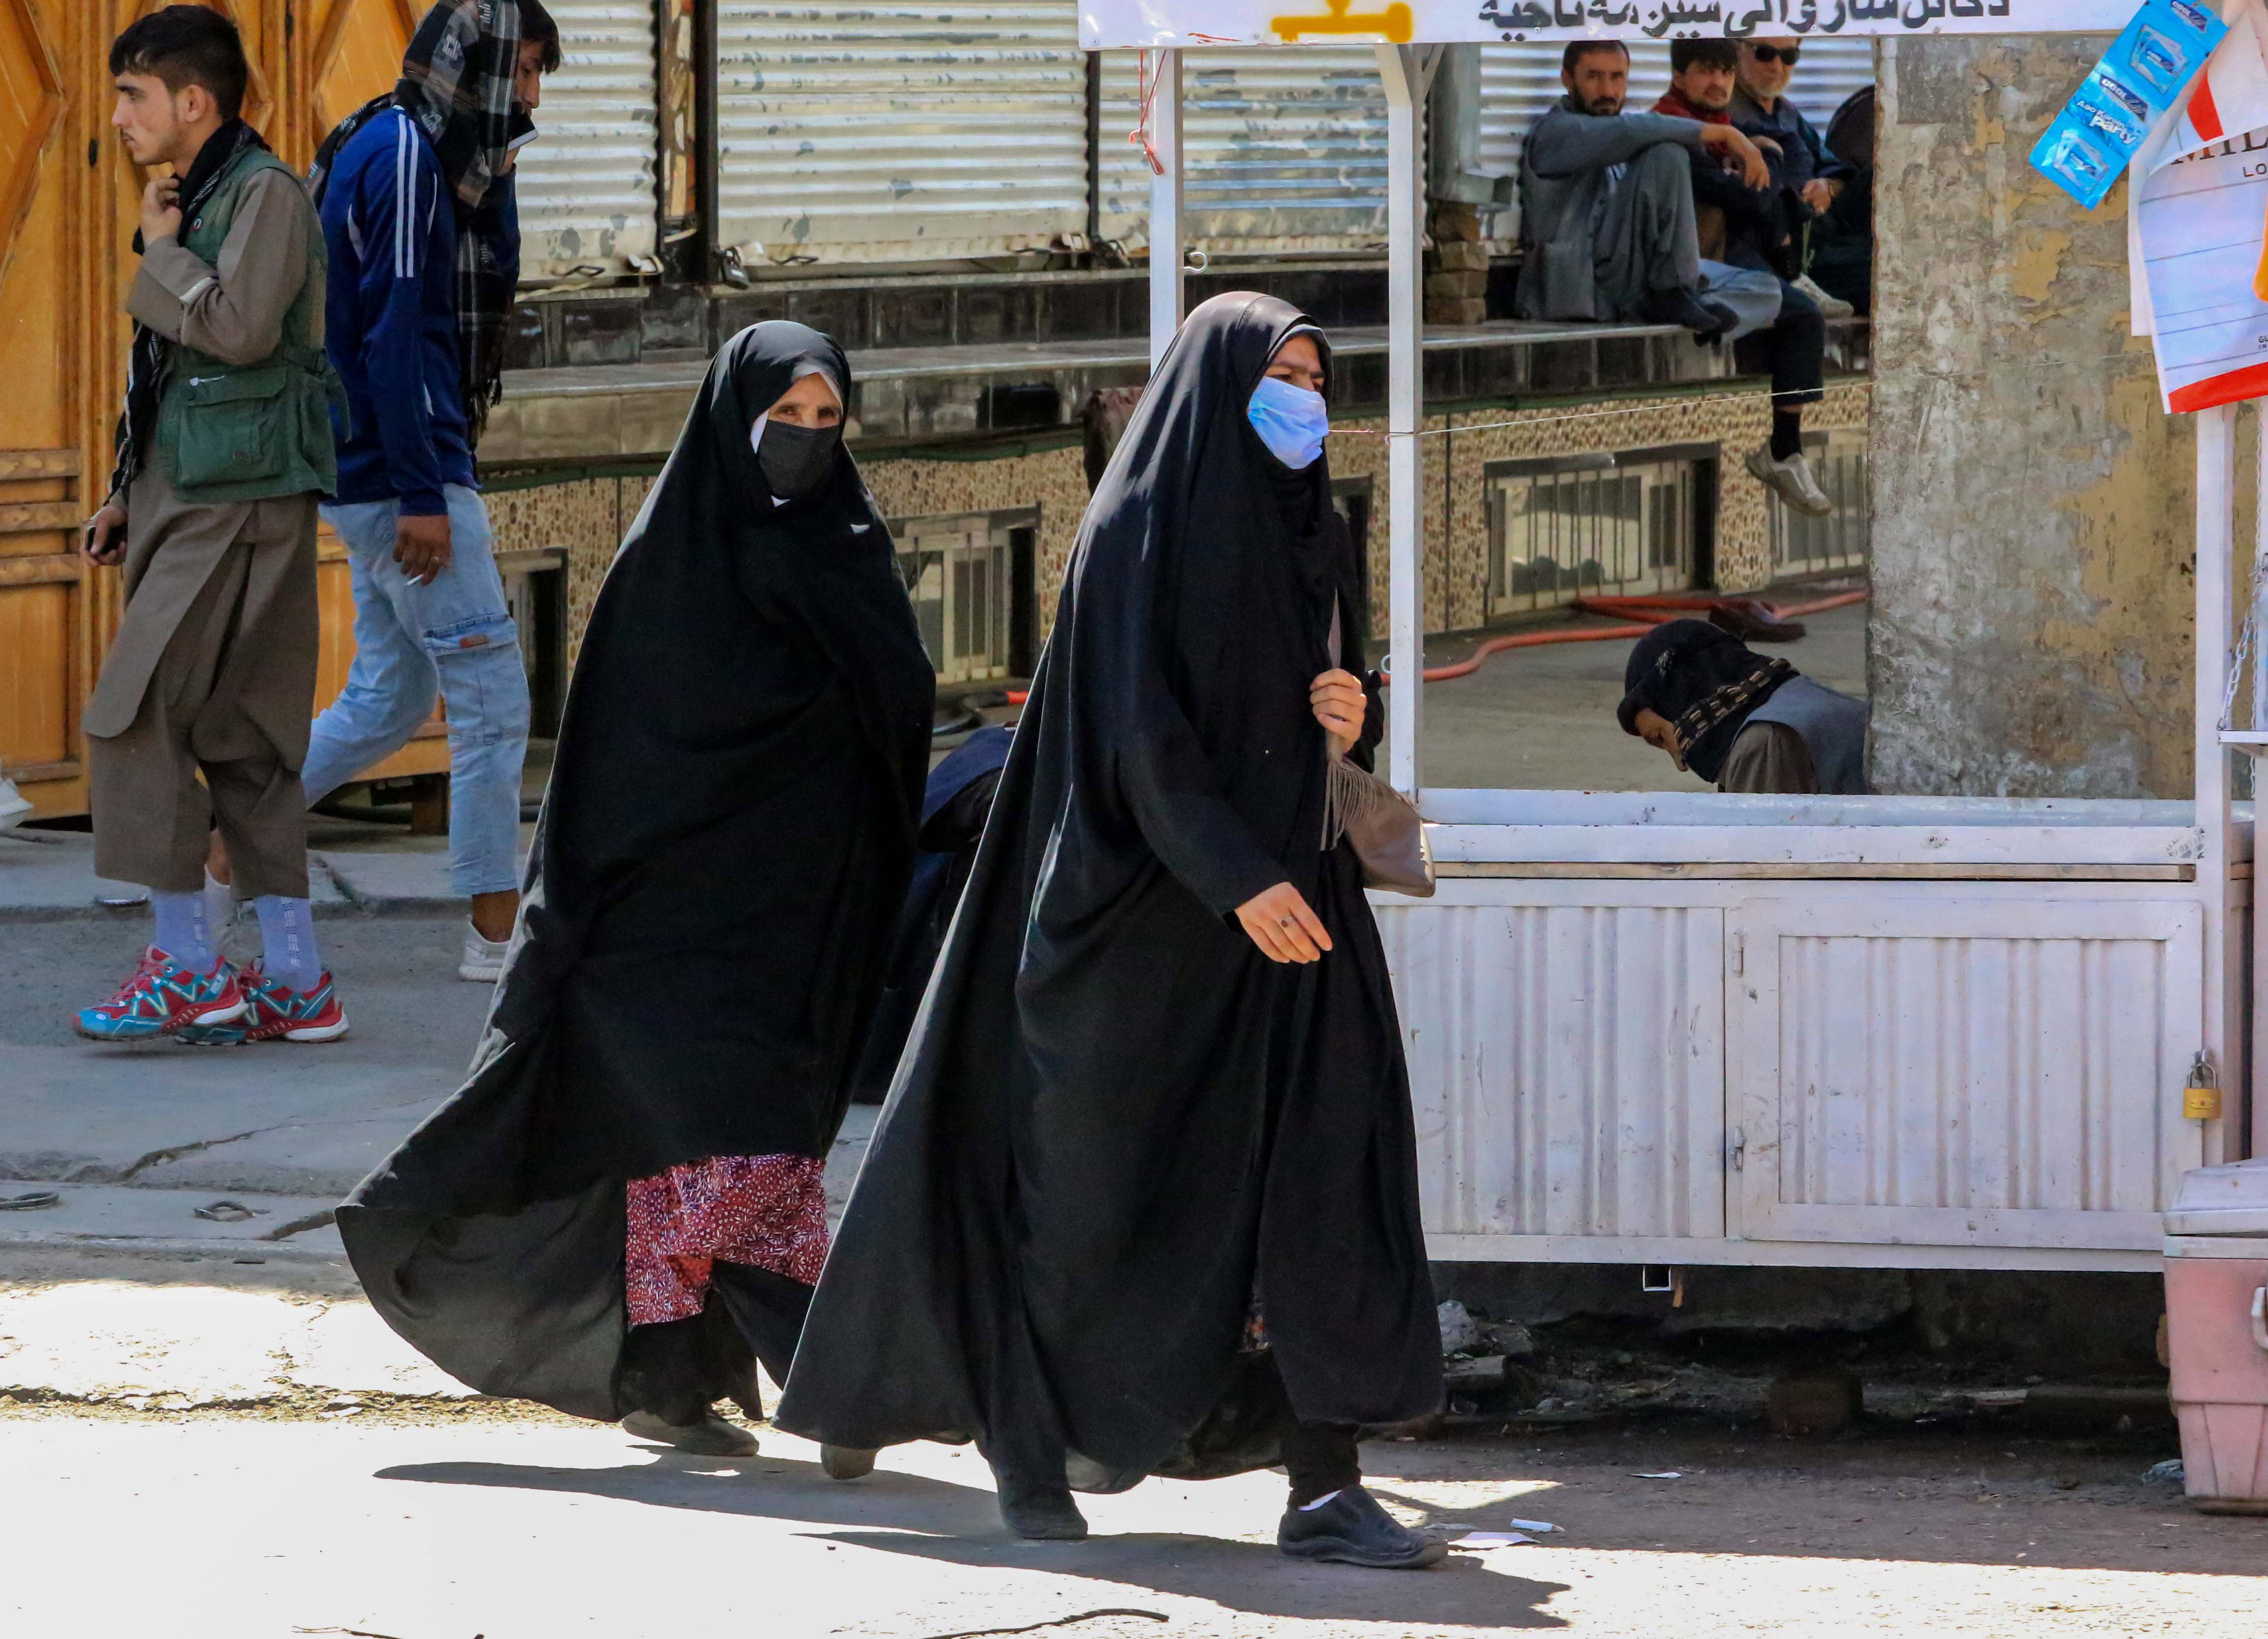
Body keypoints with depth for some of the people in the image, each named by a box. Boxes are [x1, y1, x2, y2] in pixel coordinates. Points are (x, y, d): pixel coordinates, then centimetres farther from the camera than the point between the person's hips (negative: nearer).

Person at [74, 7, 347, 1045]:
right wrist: (131, 495, 21)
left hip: (240, 504, -10)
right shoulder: (193, 199, 18)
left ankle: (187, 967, -9)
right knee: (239, 742, 8)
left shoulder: (265, 195, -10)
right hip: (185, 498, 10)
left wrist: (161, 254, -10)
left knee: (136, 718, -13)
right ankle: (294, 983, 9)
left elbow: (240, 329, -24)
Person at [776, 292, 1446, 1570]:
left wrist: (1356, 718, -1)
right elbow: (1139, 722, -16)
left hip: (1296, 892, 6)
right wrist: (1236, 878, -24)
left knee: (1320, 1175, -7)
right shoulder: (1143, 525, -7)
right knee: (1114, 1180, 3)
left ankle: (1325, 1483, -13)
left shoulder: (1317, 537, 15)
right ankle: (1036, 1436, 23)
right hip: (1162, 902, -6)